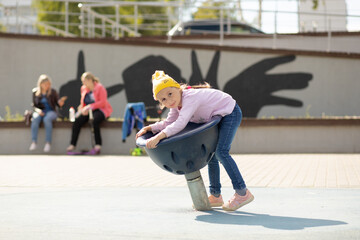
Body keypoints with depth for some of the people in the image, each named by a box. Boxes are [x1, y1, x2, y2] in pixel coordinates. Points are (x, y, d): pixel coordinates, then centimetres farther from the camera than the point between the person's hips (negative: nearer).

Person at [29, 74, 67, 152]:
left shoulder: (53, 92, -1)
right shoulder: (35, 92, 4)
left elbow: (59, 105, 0)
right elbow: (34, 105, 9)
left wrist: (61, 101, -22)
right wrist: (38, 110, -12)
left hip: (51, 111, -2)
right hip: (40, 112, 2)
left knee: (47, 119, -37)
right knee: (35, 119, -34)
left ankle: (48, 143, -36)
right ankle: (34, 142, -37)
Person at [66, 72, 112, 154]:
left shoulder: (100, 88, -7)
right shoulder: (83, 88, 13)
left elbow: (103, 103, -15)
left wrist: (89, 107, -20)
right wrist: (82, 108, -1)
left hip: (100, 110, -5)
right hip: (88, 111, 5)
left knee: (95, 120, -38)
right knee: (77, 120, -23)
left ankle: (98, 146, -36)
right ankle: (72, 145, -26)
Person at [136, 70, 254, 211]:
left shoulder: (190, 98, -31)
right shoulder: (177, 104, -2)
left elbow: (180, 124, -43)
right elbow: (168, 123, 5)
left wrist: (158, 137, -49)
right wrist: (149, 128, -10)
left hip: (230, 113, -10)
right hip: (218, 117, 10)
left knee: (221, 152, -20)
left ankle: (243, 193, -18)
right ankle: (216, 196, 18)